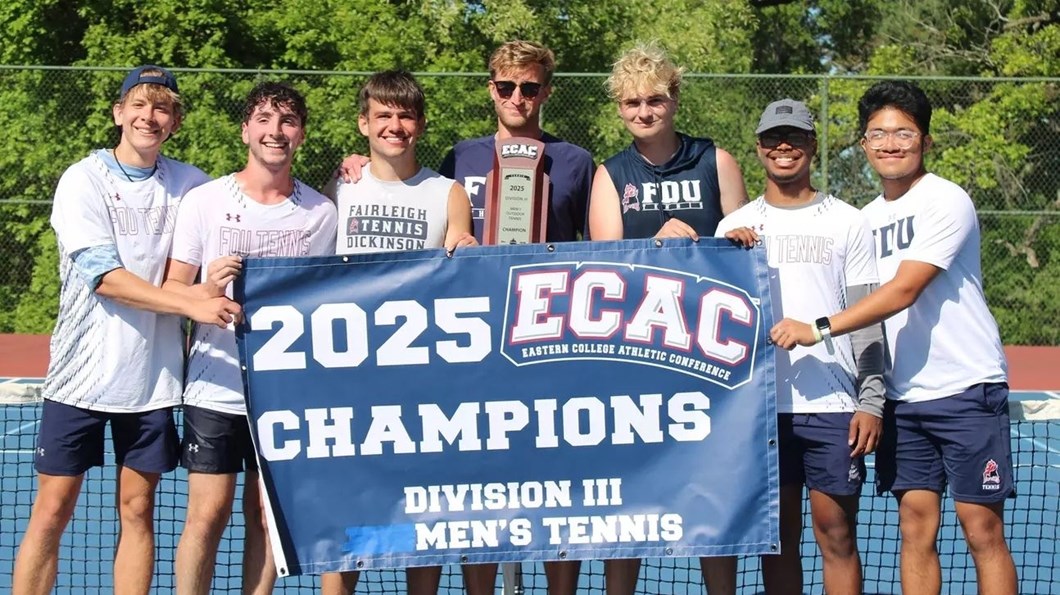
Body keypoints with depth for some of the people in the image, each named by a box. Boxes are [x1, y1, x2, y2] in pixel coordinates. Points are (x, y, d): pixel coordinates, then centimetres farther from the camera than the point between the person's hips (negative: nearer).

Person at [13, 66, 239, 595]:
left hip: (153, 375, 3)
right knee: (51, 511, 1)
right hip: (83, 370, -2)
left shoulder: (190, 184, 4)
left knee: (137, 510, 7)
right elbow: (105, 277, -15)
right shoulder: (83, 180, -5)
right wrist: (192, 305, -24)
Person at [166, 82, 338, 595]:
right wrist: (207, 290, -21)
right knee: (208, 515, -2)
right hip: (215, 390, -1)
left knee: (268, 516, 5)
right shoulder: (204, 200, 1)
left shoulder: (320, 212, 4)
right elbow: (171, 288, 1)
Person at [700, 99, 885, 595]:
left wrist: (871, 401, -5)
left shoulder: (847, 223, 7)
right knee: (779, 536, 6)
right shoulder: (735, 226, 11)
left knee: (836, 534, -2)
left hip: (832, 403, -2)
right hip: (760, 403, 2)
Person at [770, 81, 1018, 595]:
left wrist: (819, 329, -21)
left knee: (983, 529, -3)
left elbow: (904, 291, -18)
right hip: (902, 397, 6)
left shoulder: (946, 201, -9)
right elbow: (869, 308, 16)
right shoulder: (868, 217, 12)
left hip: (967, 388, -6)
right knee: (916, 525, 3)